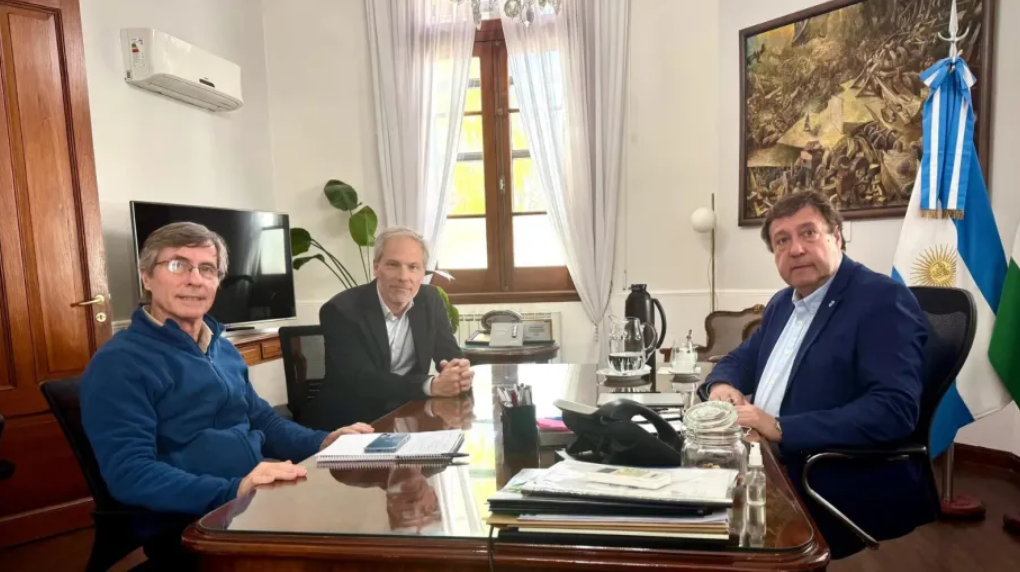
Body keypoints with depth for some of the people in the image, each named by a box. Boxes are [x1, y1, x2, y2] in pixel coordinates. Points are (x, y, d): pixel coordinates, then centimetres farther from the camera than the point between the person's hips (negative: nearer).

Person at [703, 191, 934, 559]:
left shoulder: (883, 299, -13)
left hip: (845, 494, -7)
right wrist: (723, 385, -2)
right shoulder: (783, 303, 12)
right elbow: (740, 360, 23)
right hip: (770, 468, 7)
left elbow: (894, 409, -24)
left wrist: (781, 428, -28)